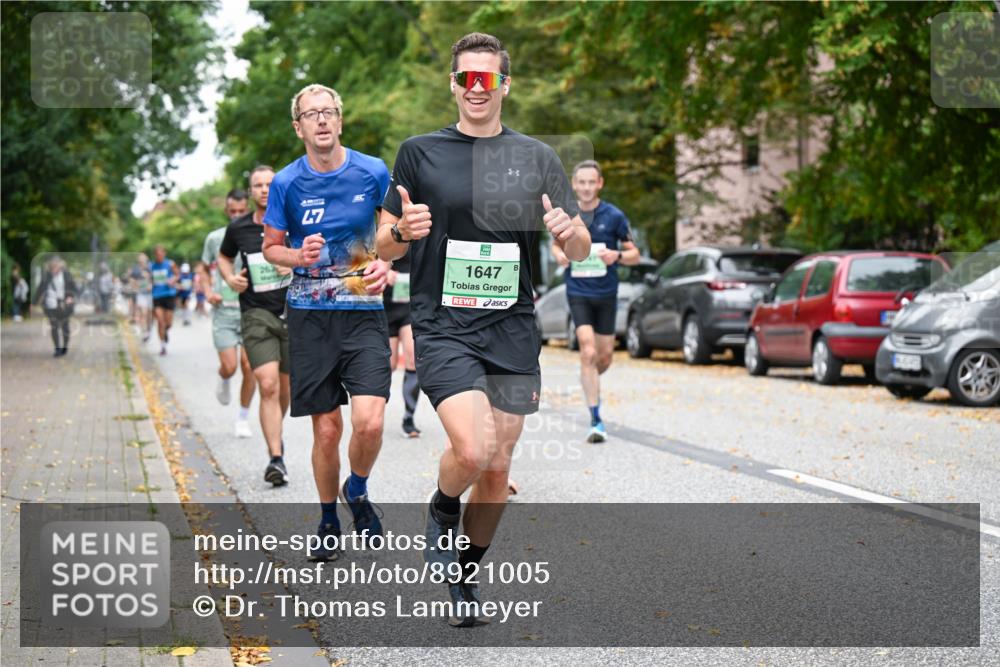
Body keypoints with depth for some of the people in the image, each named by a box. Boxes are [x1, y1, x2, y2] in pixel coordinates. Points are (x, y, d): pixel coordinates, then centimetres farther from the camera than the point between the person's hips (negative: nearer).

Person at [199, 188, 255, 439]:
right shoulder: (215, 238, 6)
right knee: (229, 366, -10)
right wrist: (208, 292, 2)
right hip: (224, 310, 0)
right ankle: (223, 380, 28)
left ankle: (243, 418, 13)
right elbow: (203, 268, 20)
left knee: (249, 366, -4)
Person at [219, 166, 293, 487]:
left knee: (284, 388, 12)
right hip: (256, 314, -1)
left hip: (293, 312, 1)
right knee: (267, 386, -16)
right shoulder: (238, 228, 4)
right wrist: (230, 278, 3)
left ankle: (275, 434, 41)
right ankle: (276, 458, -17)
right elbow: (224, 256, 23)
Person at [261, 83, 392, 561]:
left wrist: (385, 264, -8)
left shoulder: (373, 172, -2)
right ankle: (328, 520, 26)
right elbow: (270, 247, 11)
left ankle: (357, 492, 15)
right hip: (309, 315, 1)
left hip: (364, 311, -1)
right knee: (326, 428, 4)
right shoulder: (286, 183, 0)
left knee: (369, 422, -16)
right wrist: (300, 256, -11)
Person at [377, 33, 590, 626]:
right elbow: (385, 248, 7)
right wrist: (403, 230, -16)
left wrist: (570, 230, -15)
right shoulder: (420, 153, 3)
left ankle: (466, 576, 30)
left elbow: (580, 252, 9)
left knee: (497, 470, 7)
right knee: (472, 450, -22)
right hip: (443, 327, -3)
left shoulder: (538, 158, 7)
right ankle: (443, 509, 13)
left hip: (513, 332, 3)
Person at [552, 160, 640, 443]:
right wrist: (560, 255, -7)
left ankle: (590, 383, 44)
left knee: (604, 357, 8)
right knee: (588, 352, -15)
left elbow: (634, 254, 2)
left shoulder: (614, 216, -4)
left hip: (606, 293, 1)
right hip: (578, 293, -1)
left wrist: (617, 256, -21)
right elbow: (557, 243, 18)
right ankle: (596, 420, -12)